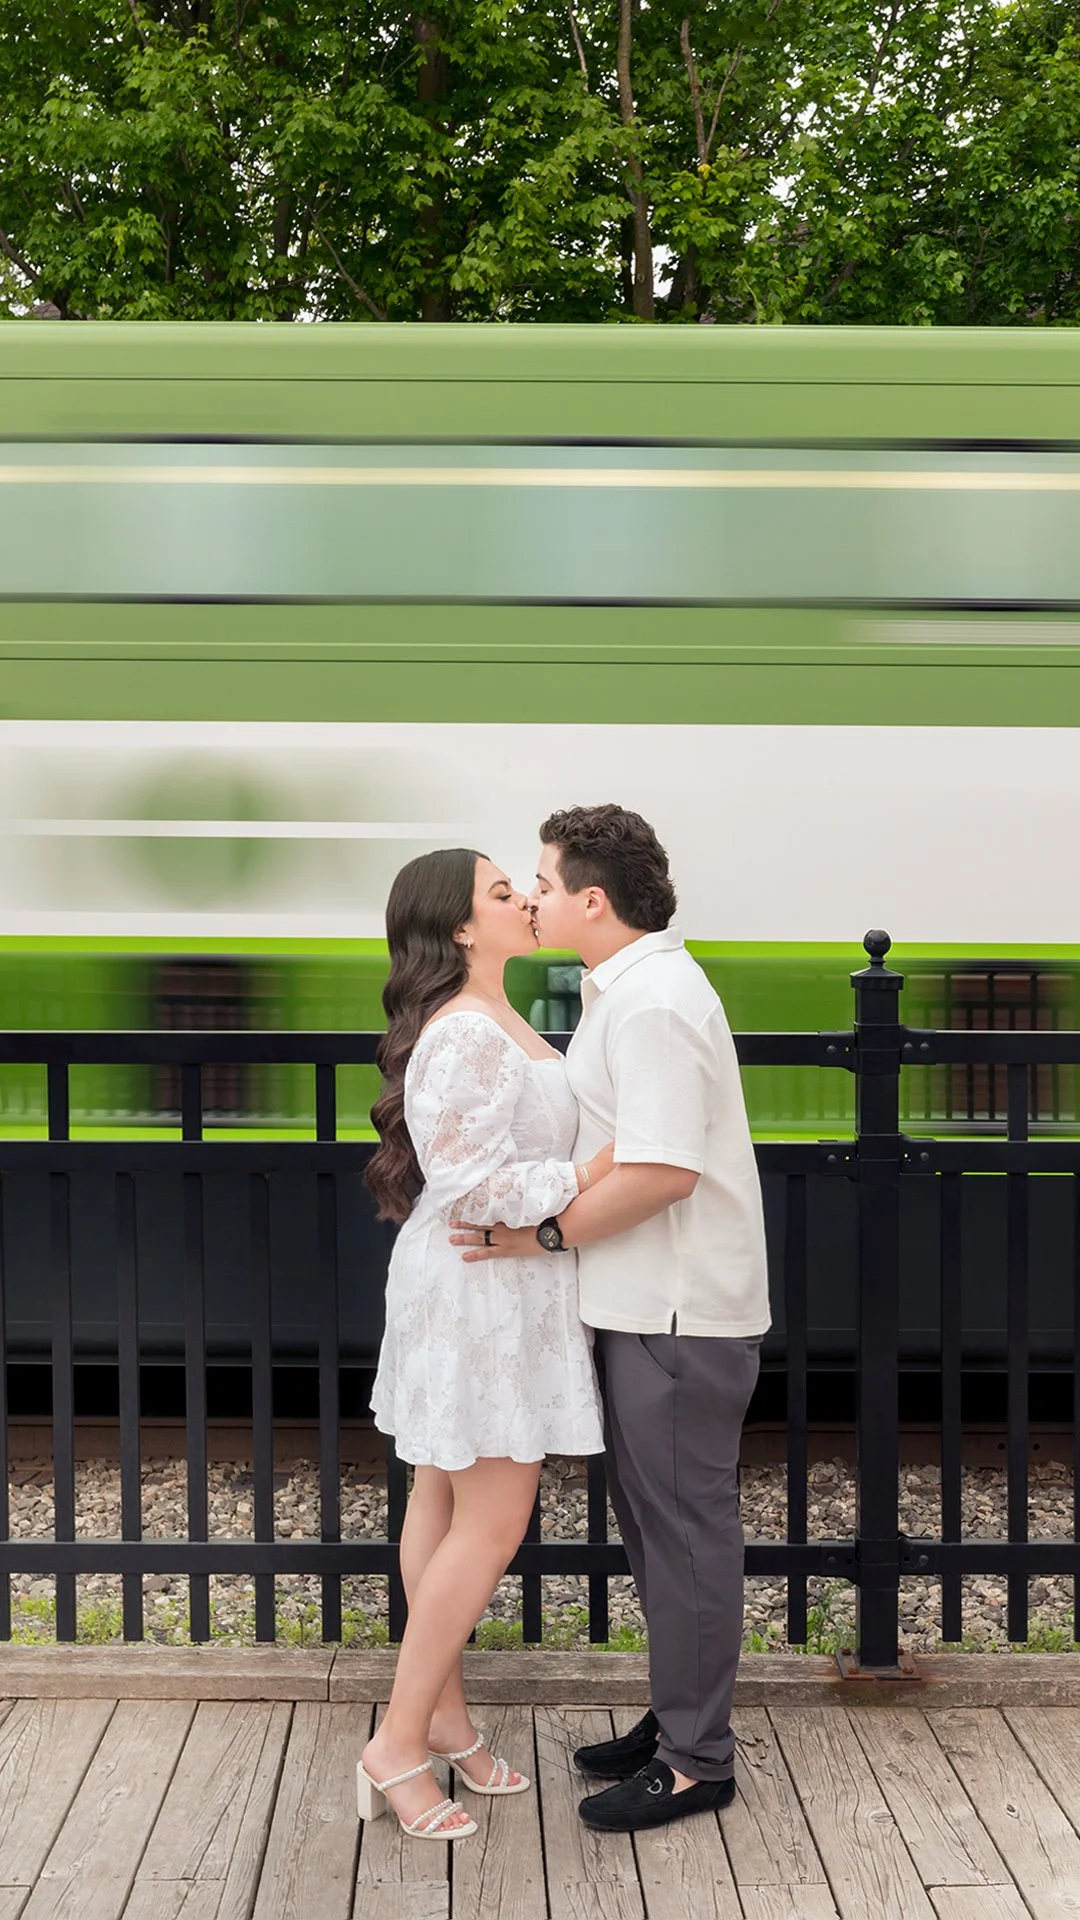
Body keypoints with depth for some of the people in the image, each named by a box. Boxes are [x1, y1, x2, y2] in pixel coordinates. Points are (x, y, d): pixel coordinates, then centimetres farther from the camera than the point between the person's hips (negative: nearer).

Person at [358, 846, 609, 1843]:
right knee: (491, 1521, -4)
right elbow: (475, 1187, -24)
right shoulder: (463, 1038, -21)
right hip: (481, 1294, -10)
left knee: (446, 1502, 15)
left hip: (492, 1289, 10)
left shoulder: (498, 1024, 12)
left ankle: (445, 1717, 27)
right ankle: (399, 1745, 7)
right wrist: (590, 1174, -22)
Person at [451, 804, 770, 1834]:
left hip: (679, 1313, -10)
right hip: (648, 1304, 10)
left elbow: (662, 1172, -26)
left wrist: (545, 1233, -18)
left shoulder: (653, 1003, -20)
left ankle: (695, 1760, 14)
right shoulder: (625, 987, 13)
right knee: (653, 1517, 18)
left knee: (683, 1525, 1)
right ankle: (679, 1717, 32)